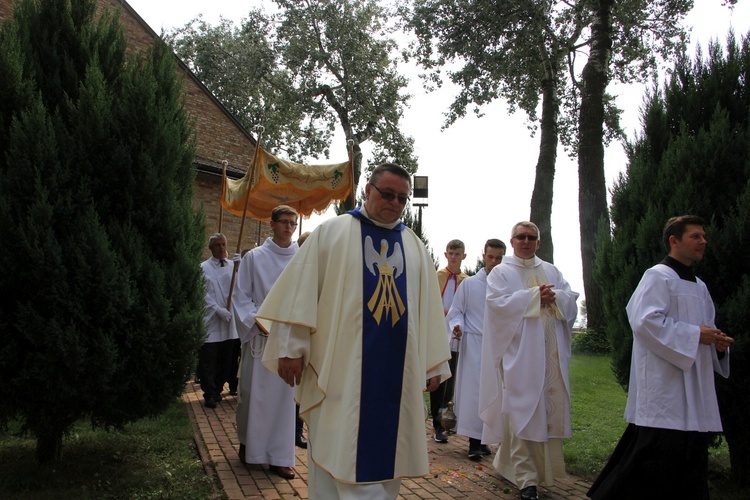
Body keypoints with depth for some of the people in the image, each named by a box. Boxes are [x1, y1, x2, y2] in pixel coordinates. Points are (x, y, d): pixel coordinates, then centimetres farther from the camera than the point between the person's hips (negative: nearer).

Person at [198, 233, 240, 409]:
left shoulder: (232, 267, 8)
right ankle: (210, 394, 9)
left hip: (228, 322, 4)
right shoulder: (204, 268, -1)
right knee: (208, 362, 0)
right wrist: (218, 310, -15)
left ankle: (217, 390, 26)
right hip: (210, 322, -4)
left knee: (225, 361, 12)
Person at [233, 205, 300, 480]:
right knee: (252, 392, 8)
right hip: (259, 336, -1)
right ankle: (247, 442, 30)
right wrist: (257, 322, -10)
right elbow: (242, 296, 1)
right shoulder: (254, 257, -1)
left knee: (284, 394, 3)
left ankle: (279, 457, 12)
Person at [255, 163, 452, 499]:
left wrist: (434, 362, 10)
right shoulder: (332, 232, 2)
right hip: (341, 368, -4)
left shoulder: (415, 247, 13)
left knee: (384, 452, 10)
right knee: (337, 453, -1)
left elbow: (429, 307, 13)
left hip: (397, 371, 4)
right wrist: (290, 347, -9)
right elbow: (301, 291, -3)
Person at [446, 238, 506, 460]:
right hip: (474, 344, -2)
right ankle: (474, 441, -1)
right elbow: (456, 312, 6)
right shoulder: (469, 284, 4)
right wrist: (458, 326, -14)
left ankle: (482, 439, 15)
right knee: (474, 391, -6)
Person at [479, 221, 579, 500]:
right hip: (520, 353, -4)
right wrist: (535, 296, -12)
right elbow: (498, 302, -11)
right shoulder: (501, 272, 6)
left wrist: (553, 297, -11)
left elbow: (571, 299, 9)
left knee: (552, 408, 5)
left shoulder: (551, 271, 18)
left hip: (552, 352, 5)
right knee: (522, 412, -7)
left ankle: (545, 467, 21)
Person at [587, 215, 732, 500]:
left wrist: (717, 342, 3)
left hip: (694, 390, 9)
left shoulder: (699, 286, 20)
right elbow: (645, 321, -19)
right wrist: (694, 334, -16)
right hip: (663, 387, -9)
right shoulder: (658, 277, -7)